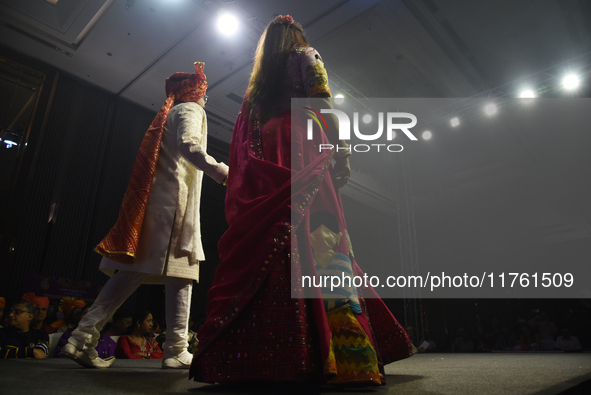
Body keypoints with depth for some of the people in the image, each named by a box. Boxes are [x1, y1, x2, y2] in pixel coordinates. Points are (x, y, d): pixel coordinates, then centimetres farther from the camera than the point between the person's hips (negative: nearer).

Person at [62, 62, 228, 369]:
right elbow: (188, 144, -17)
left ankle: (84, 338, 0)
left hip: (153, 199, 8)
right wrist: (218, 170, -31)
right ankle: (176, 350, -4)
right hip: (175, 198, -8)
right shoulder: (190, 109, 4)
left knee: (133, 270, 3)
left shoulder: (168, 113, 30)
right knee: (181, 271, -6)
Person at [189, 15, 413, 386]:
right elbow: (324, 106, -1)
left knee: (267, 245, -1)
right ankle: (348, 357, -24)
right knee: (323, 241, -16)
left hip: (266, 169, 6)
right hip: (303, 152, -5)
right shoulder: (307, 56, 15)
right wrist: (342, 153, -5)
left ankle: (261, 354, -3)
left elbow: (247, 139, 20)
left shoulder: (258, 82, 29)